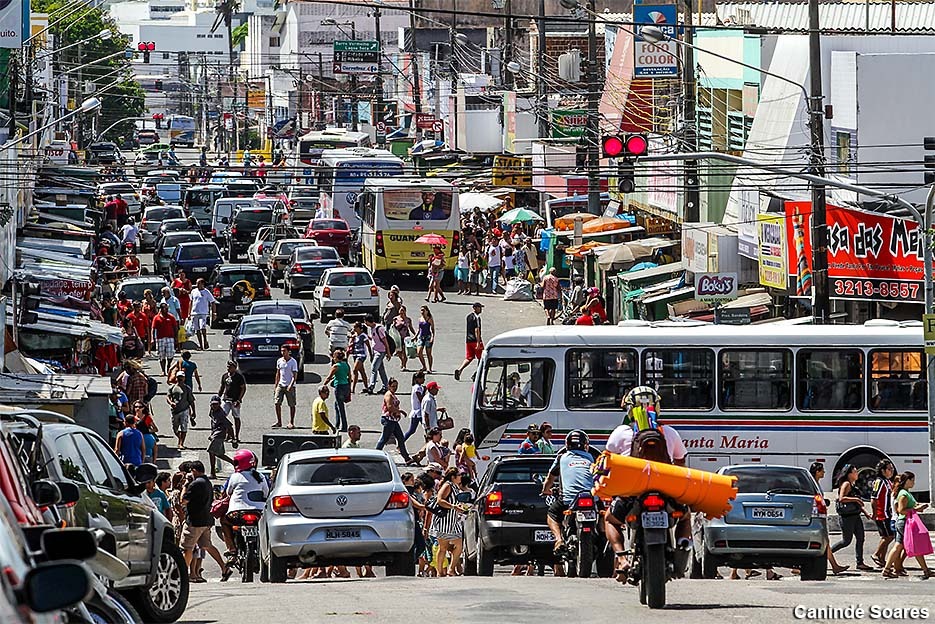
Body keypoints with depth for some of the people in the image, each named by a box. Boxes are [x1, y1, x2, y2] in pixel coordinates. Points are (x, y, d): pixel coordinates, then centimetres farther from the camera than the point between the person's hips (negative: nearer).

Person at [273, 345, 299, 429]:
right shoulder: (279, 361, 9)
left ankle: (291, 423, 9)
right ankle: (279, 422, 5)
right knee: (277, 403, -4)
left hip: (290, 386, -5)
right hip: (281, 385, 5)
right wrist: (275, 386, 13)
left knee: (292, 405, 1)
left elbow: (295, 375, -11)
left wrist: (290, 385, -23)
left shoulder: (293, 362, -7)